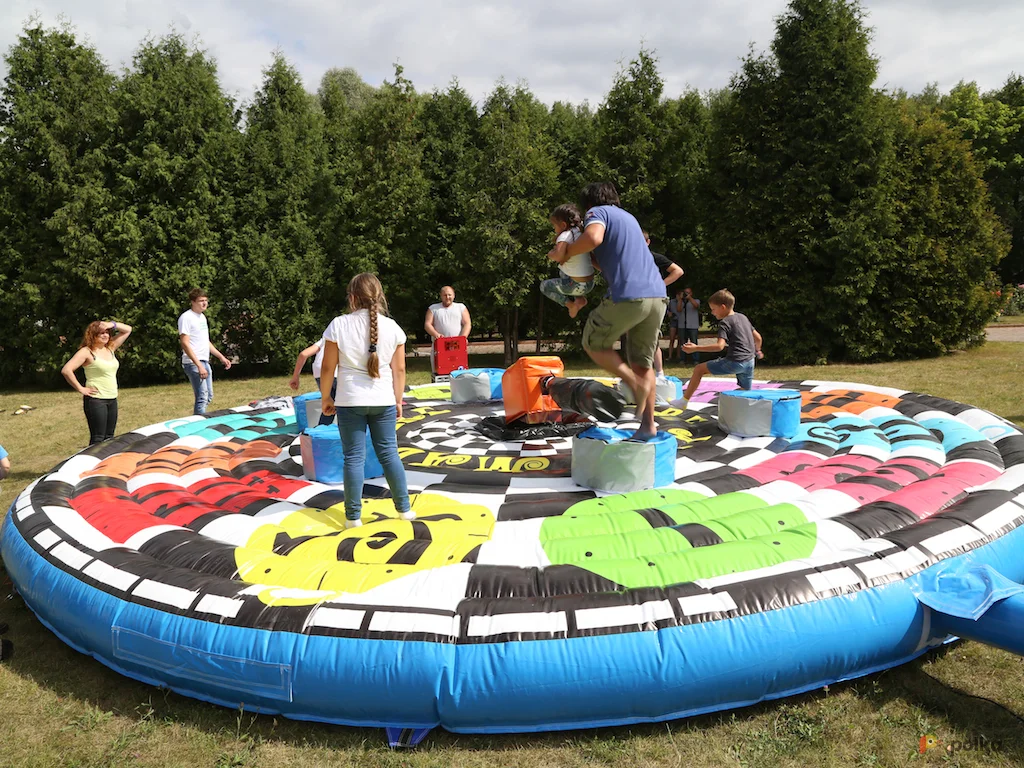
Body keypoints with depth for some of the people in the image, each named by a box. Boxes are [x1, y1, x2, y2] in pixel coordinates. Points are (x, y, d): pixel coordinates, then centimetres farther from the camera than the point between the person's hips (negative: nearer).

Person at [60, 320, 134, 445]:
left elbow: (127, 330, 17)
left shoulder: (110, 348, 11)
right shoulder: (87, 352, -8)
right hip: (96, 400, -7)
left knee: (109, 438, 11)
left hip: (112, 399, 7)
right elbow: (66, 370, -18)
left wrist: (112, 324, 0)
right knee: (97, 439, -8)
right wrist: (80, 389, -13)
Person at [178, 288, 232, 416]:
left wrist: (221, 357, 21)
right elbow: (185, 344, -17)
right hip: (193, 363, -9)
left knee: (209, 397, 13)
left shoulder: (202, 317, 17)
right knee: (202, 397, -14)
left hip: (205, 362, 9)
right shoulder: (186, 317, -11)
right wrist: (199, 365, -22)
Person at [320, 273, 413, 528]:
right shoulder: (392, 327, -2)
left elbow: (328, 368, -4)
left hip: (350, 401, -2)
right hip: (383, 401, 2)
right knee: (389, 452, 12)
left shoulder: (339, 325, -8)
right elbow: (399, 369, 2)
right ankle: (404, 508, 18)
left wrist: (326, 398, 9)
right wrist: (398, 400, 12)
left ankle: (353, 516, 11)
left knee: (354, 457, 5)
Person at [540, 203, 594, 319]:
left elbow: (558, 256, -34)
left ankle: (571, 305, 2)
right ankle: (580, 298, 15)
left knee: (544, 286, 13)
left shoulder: (565, 235, -18)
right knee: (563, 272, 35)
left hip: (578, 286, -7)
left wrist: (550, 254, -12)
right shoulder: (580, 232, 5)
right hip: (590, 283, 7)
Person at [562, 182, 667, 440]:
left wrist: (567, 252, -3)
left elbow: (593, 237, -18)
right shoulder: (628, 217, 30)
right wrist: (585, 257, 29)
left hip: (628, 296, -7)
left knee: (594, 343, 14)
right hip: (657, 295, 7)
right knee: (643, 363, 14)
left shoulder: (597, 212, 5)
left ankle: (635, 383, -6)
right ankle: (648, 425, 8)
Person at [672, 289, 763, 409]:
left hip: (735, 362, -8)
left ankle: (683, 401, 4)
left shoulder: (725, 323, -7)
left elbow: (719, 346, -20)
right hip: (750, 362, 8)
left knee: (699, 369, 3)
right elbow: (758, 338, 22)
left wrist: (696, 348, -23)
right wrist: (757, 351, 43)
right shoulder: (743, 317, 17)